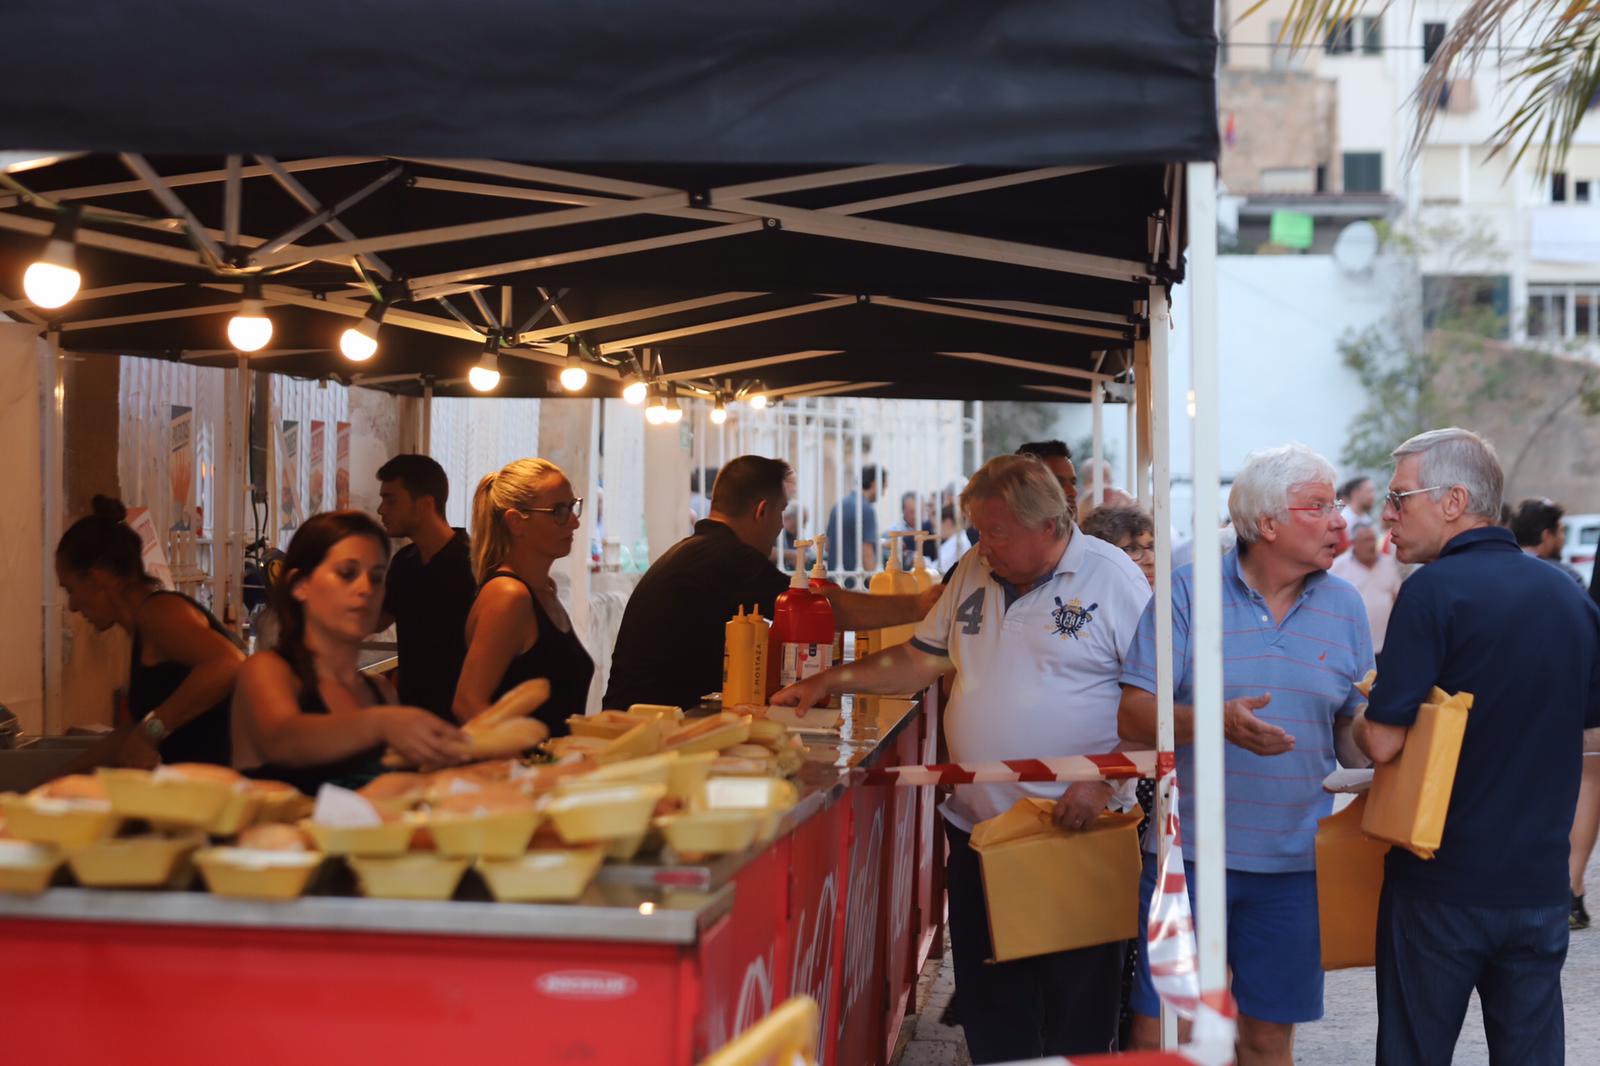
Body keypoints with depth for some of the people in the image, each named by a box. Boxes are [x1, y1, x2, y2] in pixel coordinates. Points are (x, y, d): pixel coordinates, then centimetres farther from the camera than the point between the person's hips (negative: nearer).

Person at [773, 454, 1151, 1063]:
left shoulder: (1112, 579, -8)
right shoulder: (975, 571, 10)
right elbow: (924, 659, 19)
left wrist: (1103, 779, -19)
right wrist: (830, 682, 11)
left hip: (1073, 834, -5)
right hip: (976, 828, 6)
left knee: (1076, 1011, 2)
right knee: (989, 1007, 11)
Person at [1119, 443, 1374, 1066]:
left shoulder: (1344, 606, 8)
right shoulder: (1188, 593, -3)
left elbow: (1351, 733, 13)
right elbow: (1133, 718, -7)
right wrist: (1216, 722, -24)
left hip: (1294, 860, 3)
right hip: (1187, 851, -3)